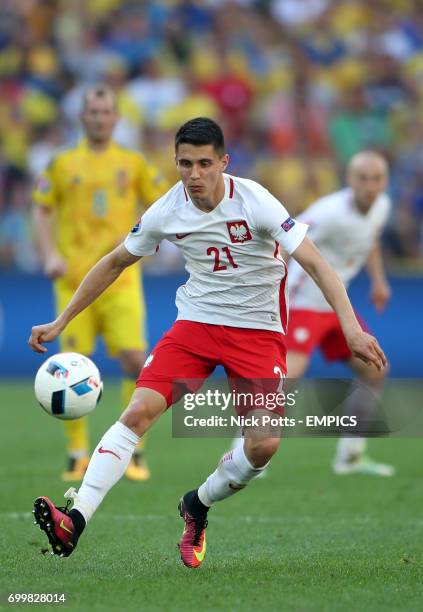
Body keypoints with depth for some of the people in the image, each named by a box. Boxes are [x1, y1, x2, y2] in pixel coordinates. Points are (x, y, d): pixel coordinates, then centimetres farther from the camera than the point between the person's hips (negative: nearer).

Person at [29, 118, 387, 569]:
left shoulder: (254, 202, -18)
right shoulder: (167, 212, -7)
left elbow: (315, 263, -18)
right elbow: (115, 263, 9)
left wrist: (351, 328, -30)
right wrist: (60, 322, 8)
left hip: (258, 329, -2)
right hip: (195, 322, 2)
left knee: (264, 445, -16)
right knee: (138, 411, -19)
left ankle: (196, 507, 13)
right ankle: (74, 522, -27)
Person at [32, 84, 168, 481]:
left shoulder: (133, 163, 8)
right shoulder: (62, 164, 7)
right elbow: (42, 211, 10)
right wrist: (50, 255, -4)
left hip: (120, 280, 0)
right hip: (74, 280, 0)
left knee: (134, 360, -12)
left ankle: (133, 450, 1)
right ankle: (77, 455, 11)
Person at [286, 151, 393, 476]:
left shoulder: (381, 206, 0)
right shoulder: (332, 213, -26)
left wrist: (378, 280, 16)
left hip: (336, 304, 9)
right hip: (304, 301, -9)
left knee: (375, 371, 10)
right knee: (289, 372, -25)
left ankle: (350, 455, 20)